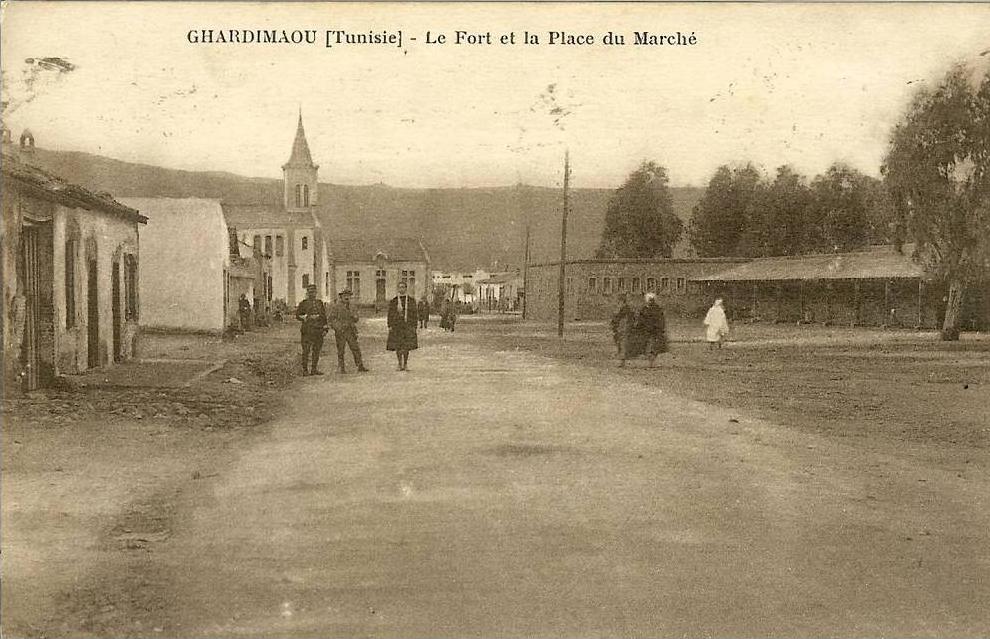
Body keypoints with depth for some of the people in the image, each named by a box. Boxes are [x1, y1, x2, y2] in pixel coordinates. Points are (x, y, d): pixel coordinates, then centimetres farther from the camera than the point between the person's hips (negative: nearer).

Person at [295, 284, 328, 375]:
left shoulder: (320, 303, 15)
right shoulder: (303, 303, 4)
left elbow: (324, 316, 16)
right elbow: (298, 315, -1)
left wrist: (325, 328, 8)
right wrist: (308, 317, -13)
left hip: (318, 330, 4)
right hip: (307, 330, -4)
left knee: (317, 350, 6)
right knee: (306, 350, -6)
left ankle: (314, 369, 13)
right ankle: (305, 369, -2)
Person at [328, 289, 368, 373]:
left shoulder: (350, 308, 16)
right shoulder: (335, 307, -2)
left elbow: (354, 320, 22)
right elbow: (331, 319, -7)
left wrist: (355, 317, -2)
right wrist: (337, 327, -20)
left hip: (350, 331, 5)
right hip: (340, 332, -4)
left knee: (356, 348, -4)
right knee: (341, 351, 1)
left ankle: (360, 367, -3)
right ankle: (342, 368, 10)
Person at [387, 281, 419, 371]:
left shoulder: (411, 300, 7)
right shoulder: (393, 301, 7)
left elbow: (414, 314, 7)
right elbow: (390, 314, 6)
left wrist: (414, 326, 0)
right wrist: (390, 326, -3)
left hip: (407, 325, 0)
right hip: (396, 325, 0)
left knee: (407, 346, -3)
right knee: (397, 346, -2)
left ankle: (405, 364, 7)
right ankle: (400, 364, 9)